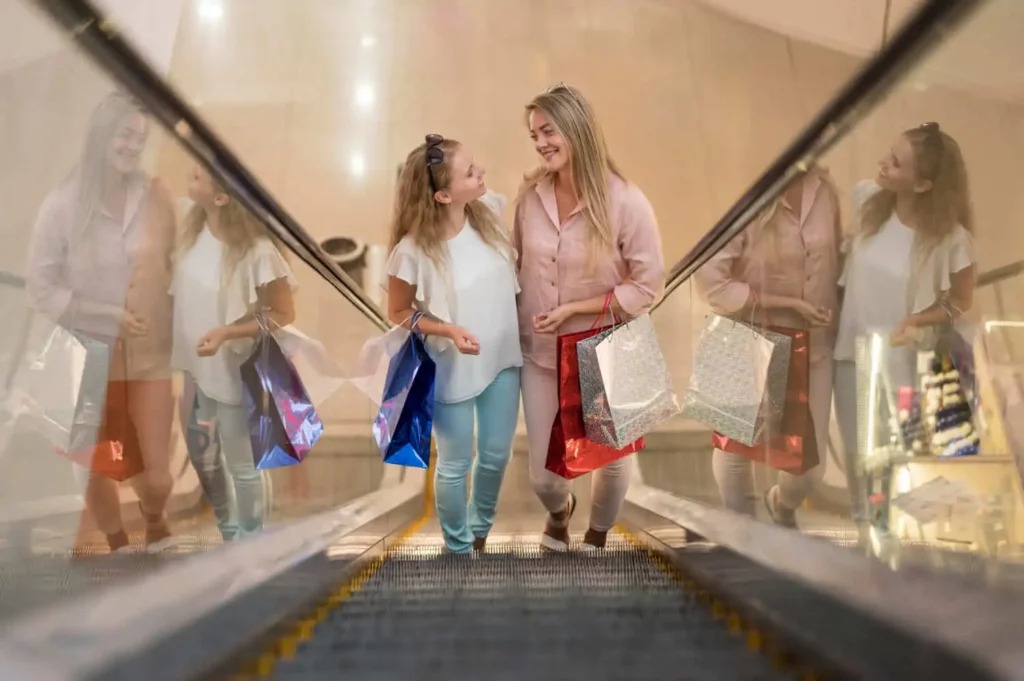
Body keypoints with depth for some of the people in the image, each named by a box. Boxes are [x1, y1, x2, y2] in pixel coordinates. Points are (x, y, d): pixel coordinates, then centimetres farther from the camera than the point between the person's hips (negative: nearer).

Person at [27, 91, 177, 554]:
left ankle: (154, 522, 38)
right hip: (90, 357, 0)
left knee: (157, 477, 2)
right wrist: (109, 313, -14)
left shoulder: (156, 197, -4)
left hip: (148, 356, 1)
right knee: (99, 469, 14)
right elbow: (41, 288, -4)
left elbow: (176, 269, 5)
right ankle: (119, 548, 42)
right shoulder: (63, 204, -8)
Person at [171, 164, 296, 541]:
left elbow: (284, 315, -18)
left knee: (241, 464, 11)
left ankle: (250, 540, 36)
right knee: (201, 452, 23)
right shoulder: (193, 228, -7)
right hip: (195, 364, 7)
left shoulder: (257, 250, -26)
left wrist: (226, 333, -27)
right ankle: (226, 528, 49)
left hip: (235, 372, -7)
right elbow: (183, 289, 7)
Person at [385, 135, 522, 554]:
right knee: (455, 466, 14)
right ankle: (458, 547, 42)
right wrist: (447, 330, -25)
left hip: (502, 358, 5)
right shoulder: (414, 249, -25)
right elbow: (397, 313, -11)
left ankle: (481, 530, 50)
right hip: (452, 371, -5)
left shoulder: (489, 209, -11)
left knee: (497, 455, 21)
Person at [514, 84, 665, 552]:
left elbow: (649, 285, -15)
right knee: (542, 473, 13)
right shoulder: (530, 195, -8)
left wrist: (574, 307, -20)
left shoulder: (625, 202, -19)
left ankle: (598, 534, 53)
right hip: (539, 352, 3)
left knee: (612, 458, 20)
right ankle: (559, 510, 53)